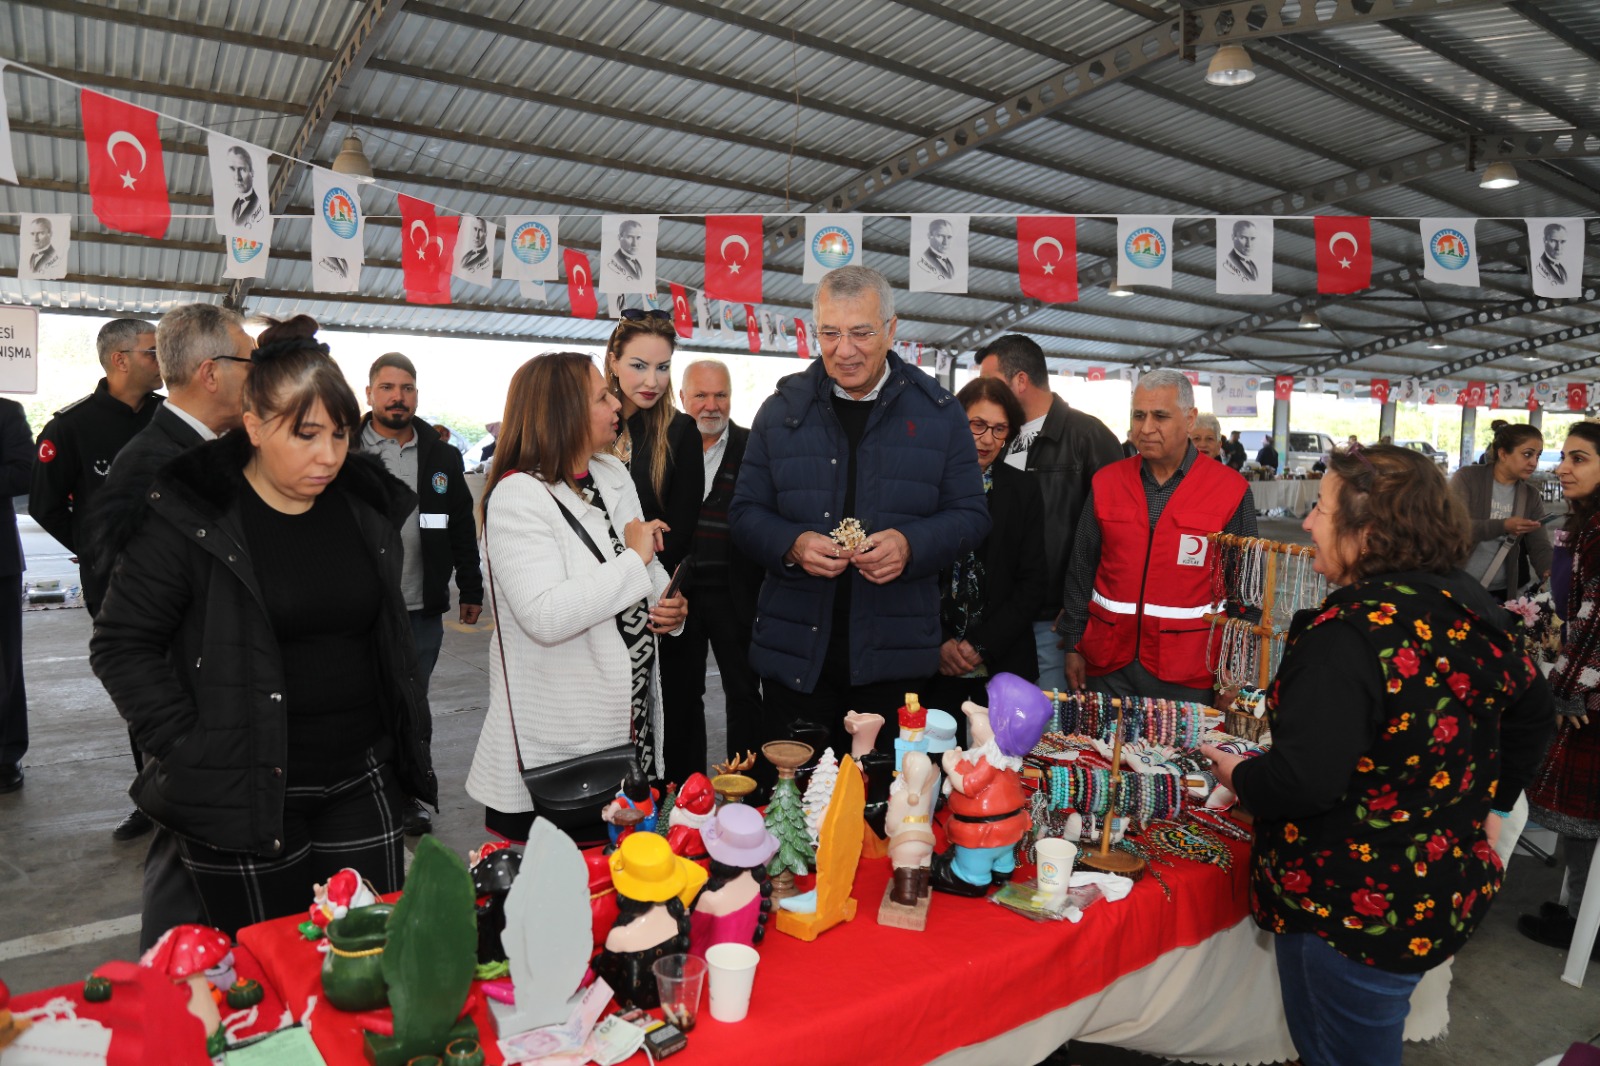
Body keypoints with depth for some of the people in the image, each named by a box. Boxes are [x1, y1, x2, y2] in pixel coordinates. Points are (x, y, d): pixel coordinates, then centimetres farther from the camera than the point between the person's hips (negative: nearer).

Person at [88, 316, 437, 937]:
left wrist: (408, 735, 11)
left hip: (361, 785, 4)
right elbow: (120, 647, -5)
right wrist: (191, 752, -11)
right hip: (242, 794, -3)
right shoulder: (191, 514, -10)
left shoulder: (367, 505, 3)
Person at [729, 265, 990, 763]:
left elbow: (971, 515, 3)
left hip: (894, 657, -1)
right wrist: (793, 546, -15)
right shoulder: (782, 409, 6)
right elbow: (745, 513, 6)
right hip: (796, 655, 1)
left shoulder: (939, 412, 3)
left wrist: (911, 545, -16)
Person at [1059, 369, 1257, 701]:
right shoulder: (1106, 483, 4)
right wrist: (1073, 646, 7)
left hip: (1187, 674, -2)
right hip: (1108, 666, 2)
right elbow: (1081, 571, 8)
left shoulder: (1230, 490, -4)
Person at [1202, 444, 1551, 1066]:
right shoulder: (1468, 605, 0)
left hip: (1355, 907, -8)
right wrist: (1490, 804, 24)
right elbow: (1531, 709, 15)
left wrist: (1238, 776, -12)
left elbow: (1302, 782, -31)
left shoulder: (1347, 633, -27)